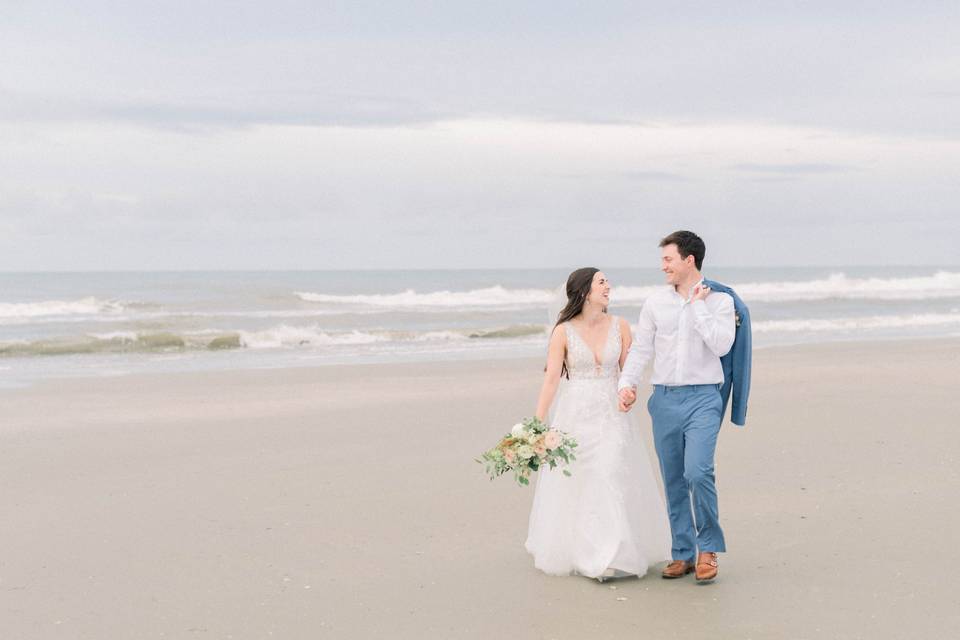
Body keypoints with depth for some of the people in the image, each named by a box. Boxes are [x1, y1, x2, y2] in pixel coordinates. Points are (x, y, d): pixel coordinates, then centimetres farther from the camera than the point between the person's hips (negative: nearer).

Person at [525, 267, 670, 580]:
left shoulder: (619, 326, 2)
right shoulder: (563, 331, -6)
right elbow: (551, 379, -10)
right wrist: (537, 425, -16)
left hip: (611, 414, 1)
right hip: (574, 415, -1)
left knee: (612, 480, -7)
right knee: (573, 484, 6)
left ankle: (612, 557, -3)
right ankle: (574, 552, 20)